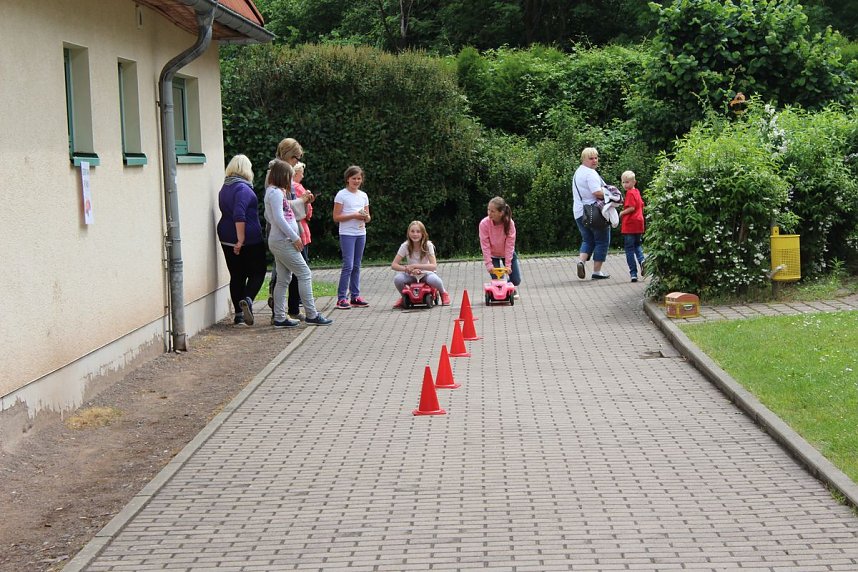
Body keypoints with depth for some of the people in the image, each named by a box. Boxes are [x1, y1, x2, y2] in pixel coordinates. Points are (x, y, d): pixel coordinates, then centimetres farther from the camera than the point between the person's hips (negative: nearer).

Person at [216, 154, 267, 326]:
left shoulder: (224, 188, 13)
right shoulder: (243, 188, -14)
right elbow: (239, 215, -24)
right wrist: (241, 240, -24)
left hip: (226, 239, 7)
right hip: (249, 239, -7)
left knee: (236, 275, 9)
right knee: (257, 272, 2)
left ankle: (239, 313, 9)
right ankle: (247, 299, -21)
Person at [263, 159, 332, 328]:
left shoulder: (273, 192, 17)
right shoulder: (276, 192, -13)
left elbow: (268, 216, 23)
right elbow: (279, 218, -20)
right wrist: (294, 237, -18)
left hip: (279, 241, 10)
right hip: (283, 241, -10)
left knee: (283, 279, 9)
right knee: (305, 274, -7)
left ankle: (279, 318, 8)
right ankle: (311, 315, -5)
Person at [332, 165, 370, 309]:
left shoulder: (363, 195, 13)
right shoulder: (341, 195, -4)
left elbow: (368, 218, 16)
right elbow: (336, 217, -8)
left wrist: (365, 217, -7)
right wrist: (353, 216, -17)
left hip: (361, 234, 6)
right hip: (347, 234, -6)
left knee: (356, 266, 8)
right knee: (348, 265, -12)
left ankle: (355, 296, 13)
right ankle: (341, 298, -9)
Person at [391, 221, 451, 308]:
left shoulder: (428, 245, -16)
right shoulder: (405, 246, -13)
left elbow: (434, 266, -25)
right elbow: (394, 265, -14)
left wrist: (414, 266, -34)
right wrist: (407, 268, -32)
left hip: (425, 273, -1)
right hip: (411, 275, 1)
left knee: (434, 280, -36)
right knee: (397, 279, -31)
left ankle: (443, 293, 0)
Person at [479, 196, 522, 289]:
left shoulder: (509, 223, -28)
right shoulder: (484, 224, -28)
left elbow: (509, 244, -24)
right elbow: (485, 246, -23)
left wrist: (508, 265, -24)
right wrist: (489, 265, -26)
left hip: (507, 253, 1)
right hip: (492, 255, -1)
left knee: (516, 281, 2)